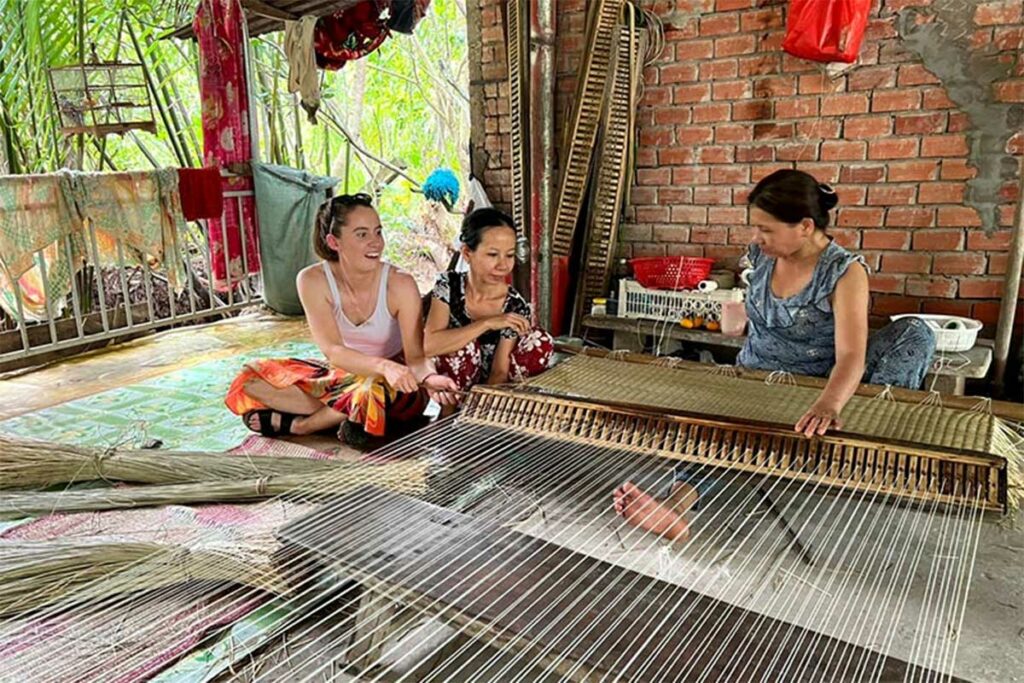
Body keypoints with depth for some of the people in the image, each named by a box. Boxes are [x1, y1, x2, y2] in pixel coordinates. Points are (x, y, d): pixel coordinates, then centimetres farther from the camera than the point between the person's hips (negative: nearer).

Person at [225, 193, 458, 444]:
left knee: (373, 390, -39)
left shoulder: (400, 284, -21)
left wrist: (429, 378, -47)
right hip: (342, 374, 3)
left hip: (397, 386, -2)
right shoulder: (313, 280, -16)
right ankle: (349, 416, -18)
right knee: (252, 379, -12)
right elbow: (332, 350, -25)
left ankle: (295, 424, -13)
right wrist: (384, 365, -44)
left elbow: (416, 355, -22)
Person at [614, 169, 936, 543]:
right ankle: (675, 505, -53)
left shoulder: (845, 271, -19)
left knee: (914, 333, -23)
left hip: (818, 388, -2)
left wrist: (829, 403, -53)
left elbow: (851, 355, -34)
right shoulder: (760, 255, -3)